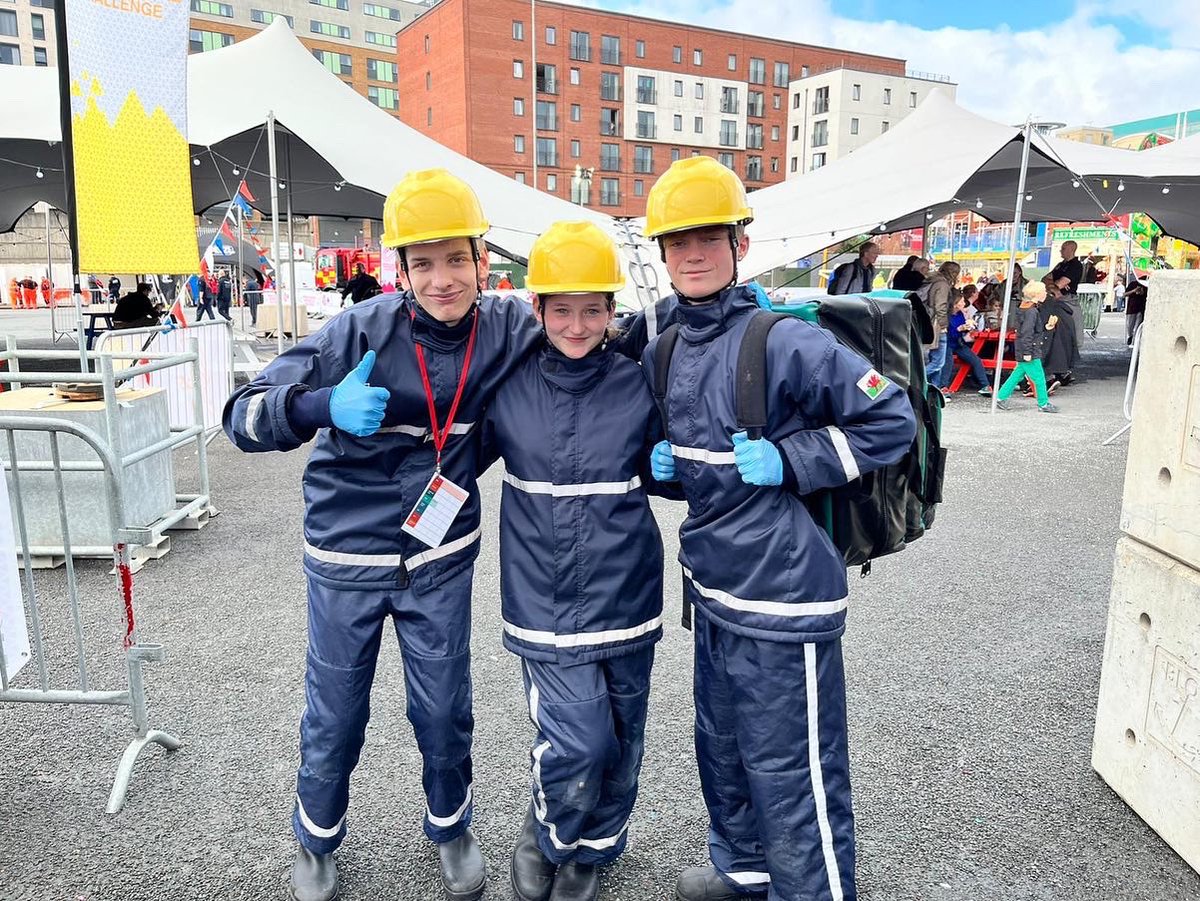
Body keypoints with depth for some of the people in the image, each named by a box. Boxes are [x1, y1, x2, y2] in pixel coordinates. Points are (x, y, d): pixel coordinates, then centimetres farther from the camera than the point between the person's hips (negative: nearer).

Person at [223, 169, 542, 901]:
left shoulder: (506, 332, -11)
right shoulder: (363, 331, -19)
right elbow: (246, 415, -17)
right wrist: (324, 405, -37)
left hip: (441, 559, 2)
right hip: (347, 558, -1)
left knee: (446, 712, 15)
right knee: (335, 717, 15)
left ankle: (453, 830, 44)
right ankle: (317, 842, 43)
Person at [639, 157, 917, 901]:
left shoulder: (783, 343, -17)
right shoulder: (664, 353, 6)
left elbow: (892, 420, -14)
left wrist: (785, 460, -20)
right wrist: (661, 466, -2)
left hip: (782, 597, -8)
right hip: (714, 590, 8)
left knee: (792, 774, 4)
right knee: (722, 749, 25)